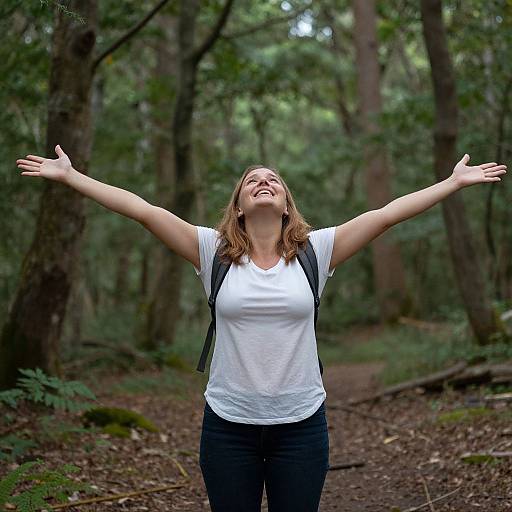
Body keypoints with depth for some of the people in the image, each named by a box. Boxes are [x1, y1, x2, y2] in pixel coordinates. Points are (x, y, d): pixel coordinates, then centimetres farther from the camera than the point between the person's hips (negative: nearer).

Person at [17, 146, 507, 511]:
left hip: (301, 423, 0)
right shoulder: (214, 251, 0)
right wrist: (69, 176, -4)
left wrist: (454, 182, 0)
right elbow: (144, 210, -3)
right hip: (228, 423, 0)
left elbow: (384, 214, -1)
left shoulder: (315, 250, 1)